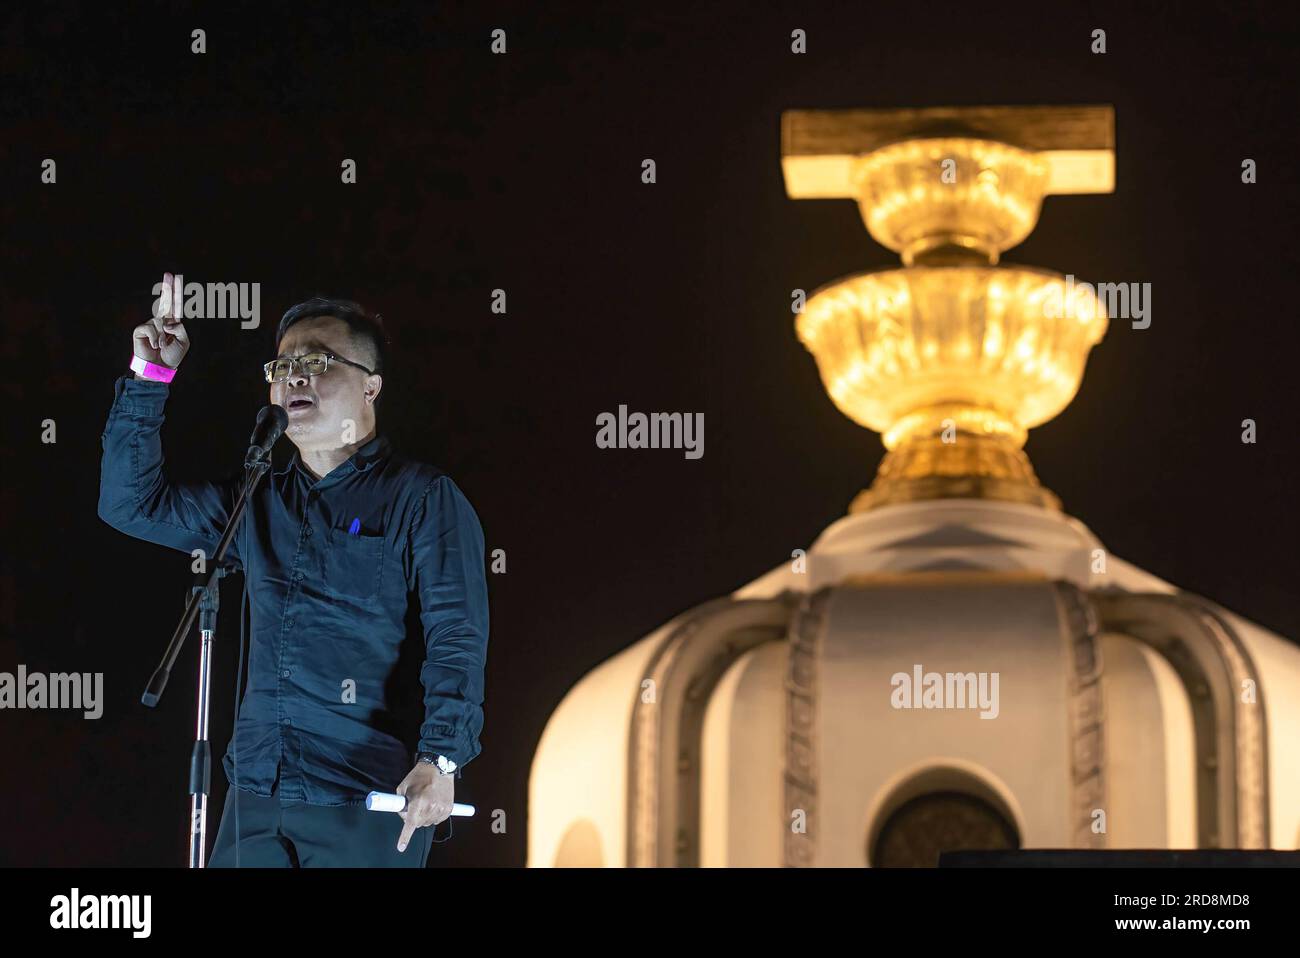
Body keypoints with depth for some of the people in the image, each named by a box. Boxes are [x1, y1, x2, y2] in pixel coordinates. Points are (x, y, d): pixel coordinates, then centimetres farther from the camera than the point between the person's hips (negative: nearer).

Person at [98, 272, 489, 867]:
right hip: (257, 794, 5)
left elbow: (457, 641, -9)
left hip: (369, 801, -5)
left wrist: (441, 759, -23)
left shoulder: (423, 500, 0)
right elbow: (130, 501, 20)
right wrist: (149, 376, 10)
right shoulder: (258, 503, 18)